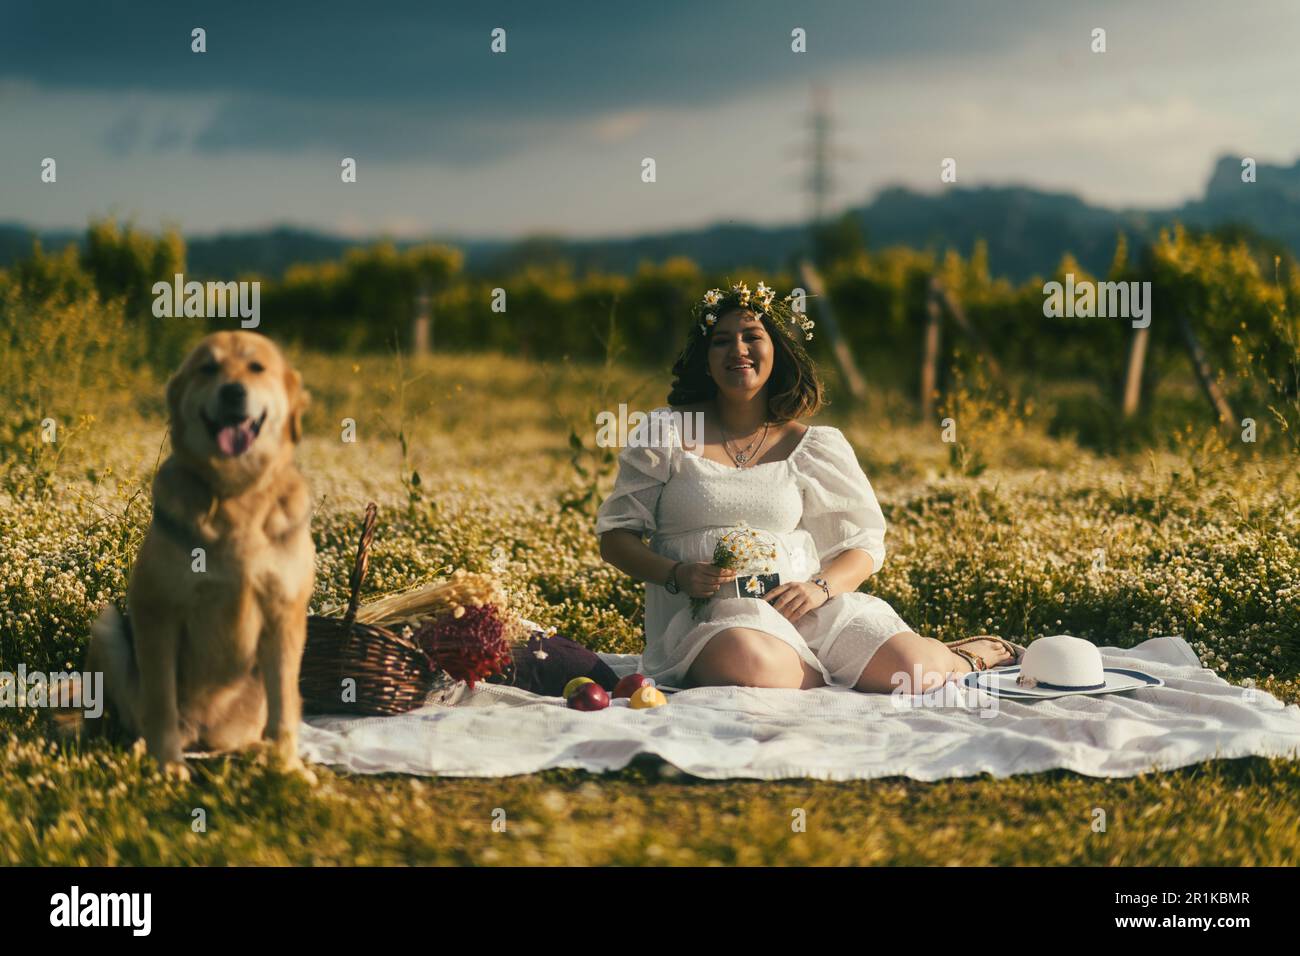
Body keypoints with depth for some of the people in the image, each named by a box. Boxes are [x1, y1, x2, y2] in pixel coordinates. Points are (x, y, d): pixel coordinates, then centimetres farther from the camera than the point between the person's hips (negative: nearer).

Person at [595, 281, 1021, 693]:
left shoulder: (815, 446, 10)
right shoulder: (666, 433, 5)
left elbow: (864, 545, 12)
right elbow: (615, 537, 7)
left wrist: (821, 587, -11)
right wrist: (678, 575, -13)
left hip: (800, 603, 2)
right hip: (706, 612, -2)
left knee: (913, 671, -23)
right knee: (750, 664, -40)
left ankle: (964, 656, 14)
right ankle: (839, 671, -8)